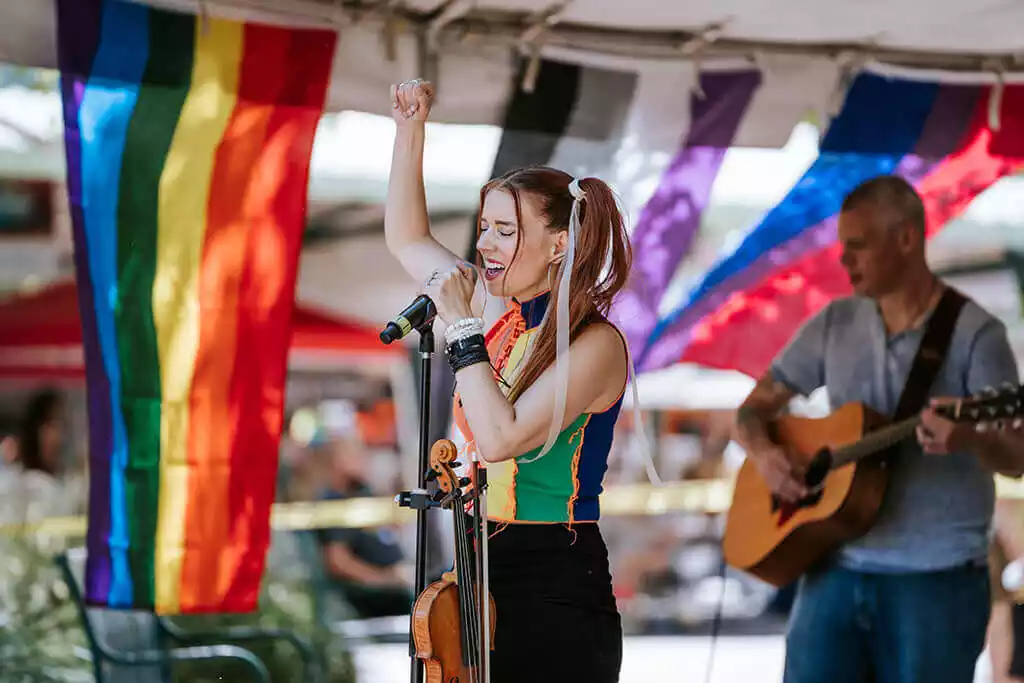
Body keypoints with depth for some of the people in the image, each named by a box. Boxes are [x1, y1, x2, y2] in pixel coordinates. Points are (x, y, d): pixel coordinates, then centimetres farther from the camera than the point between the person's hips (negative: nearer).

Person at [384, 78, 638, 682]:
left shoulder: (594, 343, -12)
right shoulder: (505, 322, 9)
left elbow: (500, 438, -25)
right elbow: (408, 240, 22)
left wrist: (462, 328, -18)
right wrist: (411, 129, 14)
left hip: (557, 594, -7)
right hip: (484, 582, 7)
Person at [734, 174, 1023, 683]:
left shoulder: (974, 334, -6)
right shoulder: (835, 323, 8)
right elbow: (754, 409, 14)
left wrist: (966, 438, -32)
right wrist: (763, 454, -8)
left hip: (937, 579, -4)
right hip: (838, 569, 4)